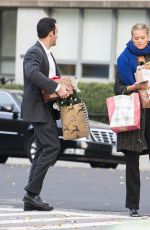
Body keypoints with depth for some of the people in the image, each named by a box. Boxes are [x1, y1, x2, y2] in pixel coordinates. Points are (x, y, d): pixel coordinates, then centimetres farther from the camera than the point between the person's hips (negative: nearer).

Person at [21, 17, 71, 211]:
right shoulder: (34, 53, -13)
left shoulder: (47, 54, 19)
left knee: (43, 150, 9)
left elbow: (54, 76, 28)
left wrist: (64, 88, 8)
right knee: (52, 146, -15)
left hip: (46, 109, 11)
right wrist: (57, 88, -34)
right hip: (38, 108, -11)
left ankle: (32, 198, 9)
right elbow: (33, 73, -32)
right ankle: (32, 192, -15)